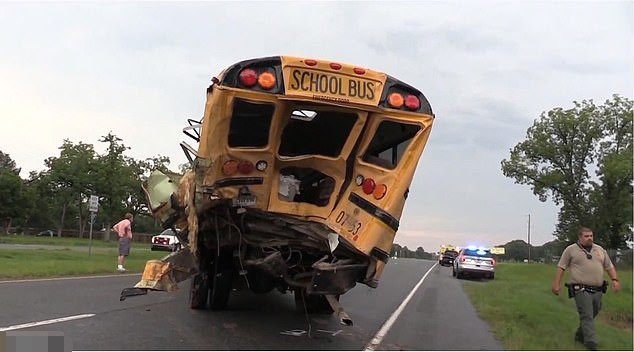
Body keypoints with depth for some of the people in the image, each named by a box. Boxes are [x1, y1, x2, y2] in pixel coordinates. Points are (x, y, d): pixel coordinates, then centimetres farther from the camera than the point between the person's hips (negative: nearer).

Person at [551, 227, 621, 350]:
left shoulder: (600, 250, 15)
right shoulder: (571, 250, 0)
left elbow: (609, 266, 19)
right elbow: (561, 267, 0)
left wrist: (614, 279, 2)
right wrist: (556, 284, -5)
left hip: (598, 290, 5)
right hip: (581, 290, -5)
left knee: (591, 316, 13)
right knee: (587, 317, -10)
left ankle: (580, 335, 31)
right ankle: (591, 345, -11)